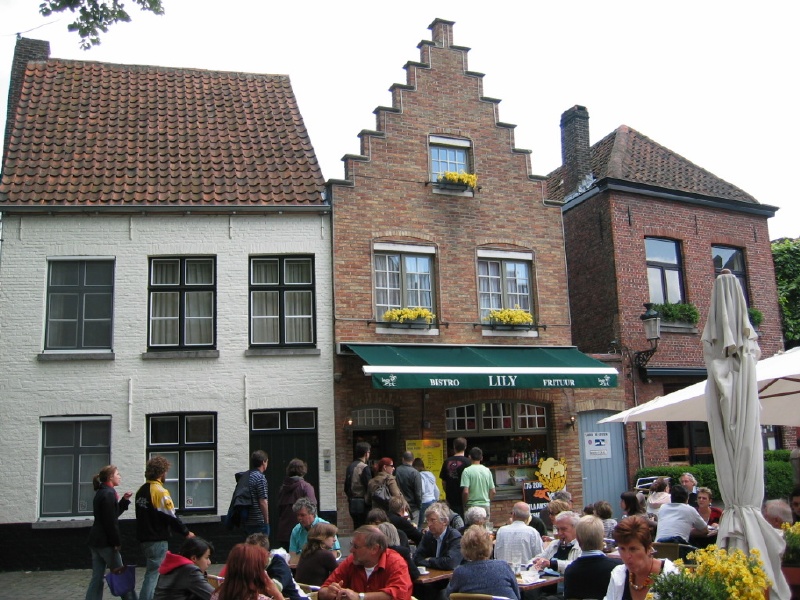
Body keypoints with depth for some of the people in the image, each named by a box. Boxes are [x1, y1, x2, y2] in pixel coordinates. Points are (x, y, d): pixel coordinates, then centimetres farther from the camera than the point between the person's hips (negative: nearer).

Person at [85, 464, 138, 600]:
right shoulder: (109, 493, -15)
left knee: (97, 578, 8)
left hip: (96, 540, 9)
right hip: (105, 541, -9)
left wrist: (124, 500, 13)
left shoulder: (101, 492, 15)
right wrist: (116, 542, -16)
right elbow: (110, 521, -19)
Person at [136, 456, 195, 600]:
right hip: (157, 540, -8)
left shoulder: (141, 491, 8)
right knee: (153, 575, -4)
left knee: (151, 572, 19)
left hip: (144, 538, 8)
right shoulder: (160, 491, -17)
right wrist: (186, 532, -4)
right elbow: (171, 517, -17)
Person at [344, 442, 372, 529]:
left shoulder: (350, 466, 9)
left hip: (352, 504, 8)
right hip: (363, 505, -8)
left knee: (357, 529, 14)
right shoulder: (364, 467, -15)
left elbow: (346, 487, 14)